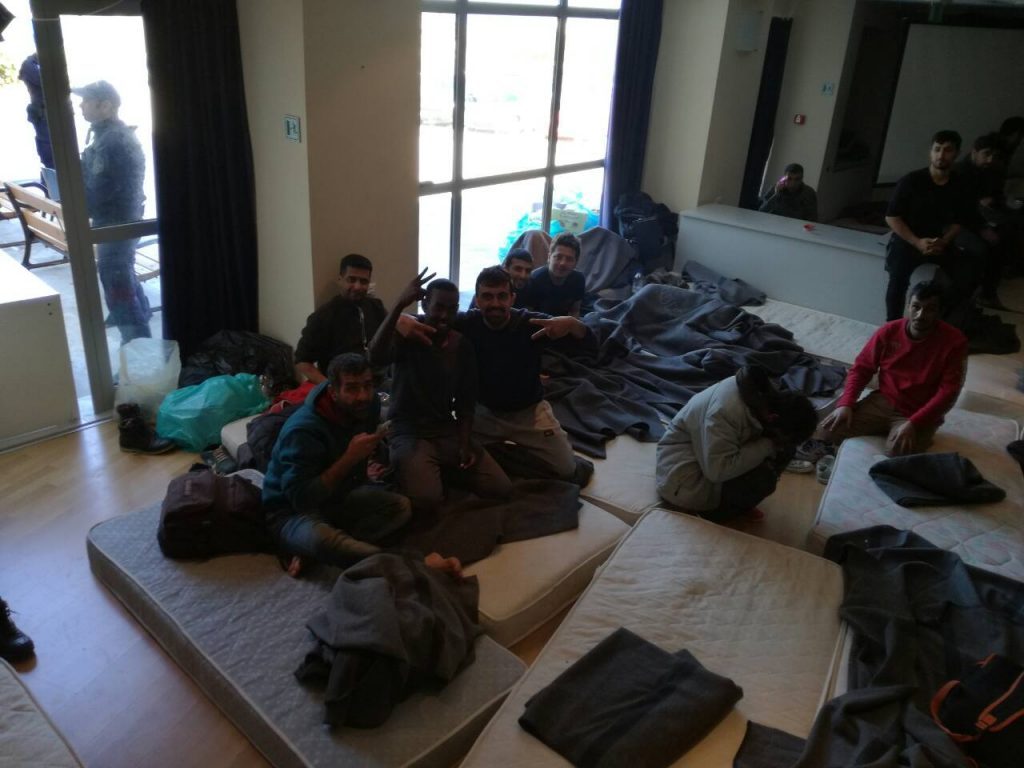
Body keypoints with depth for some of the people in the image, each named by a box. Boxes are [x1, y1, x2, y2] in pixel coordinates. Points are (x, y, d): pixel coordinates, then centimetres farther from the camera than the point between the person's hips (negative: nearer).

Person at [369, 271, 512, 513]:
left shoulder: (463, 345, 5)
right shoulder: (407, 335, -10)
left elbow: (465, 401, 9)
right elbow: (375, 357, -34)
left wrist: (466, 443, -5)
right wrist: (400, 304, -40)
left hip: (448, 430, 5)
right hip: (409, 431, -5)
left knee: (501, 488, -7)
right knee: (426, 499, -30)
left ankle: (441, 468, 14)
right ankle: (410, 467, 4)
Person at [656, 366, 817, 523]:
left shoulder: (763, 395, -9)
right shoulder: (727, 411, -35)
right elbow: (717, 471, -37)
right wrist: (767, 445, -29)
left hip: (714, 457, 9)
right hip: (684, 473, -8)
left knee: (785, 449, -6)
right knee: (763, 478, -26)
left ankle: (736, 499, 6)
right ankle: (712, 512, -3)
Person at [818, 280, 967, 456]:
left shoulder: (954, 342, -13)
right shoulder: (888, 332, -5)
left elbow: (948, 392, -17)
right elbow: (861, 369, 3)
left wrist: (913, 424, -28)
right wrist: (845, 404, -13)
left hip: (920, 415, -3)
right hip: (881, 403, 3)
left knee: (897, 452, -32)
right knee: (828, 430, -15)